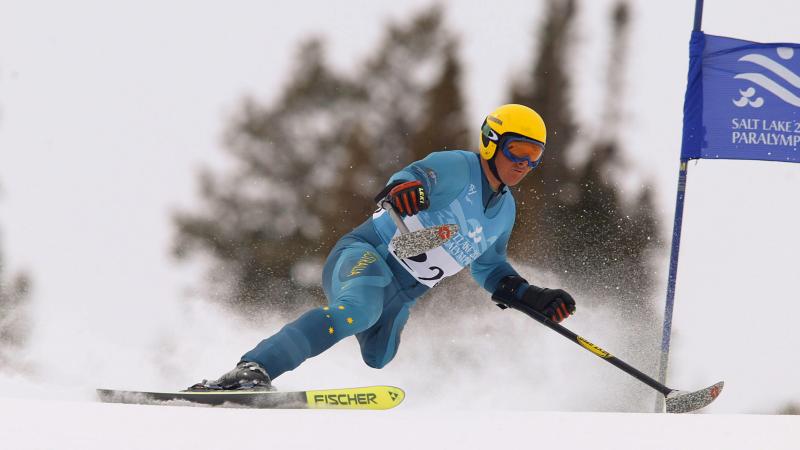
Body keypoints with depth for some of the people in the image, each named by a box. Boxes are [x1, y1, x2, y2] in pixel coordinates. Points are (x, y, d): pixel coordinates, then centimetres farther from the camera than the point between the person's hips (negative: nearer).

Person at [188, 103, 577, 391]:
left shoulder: (505, 211, 17)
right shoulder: (456, 167, -8)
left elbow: (490, 270, 31)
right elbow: (422, 176, -30)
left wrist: (533, 298, 17)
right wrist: (404, 187, -54)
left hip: (399, 298, 10)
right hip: (366, 255, -10)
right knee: (359, 308, -39)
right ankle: (253, 369, -51)